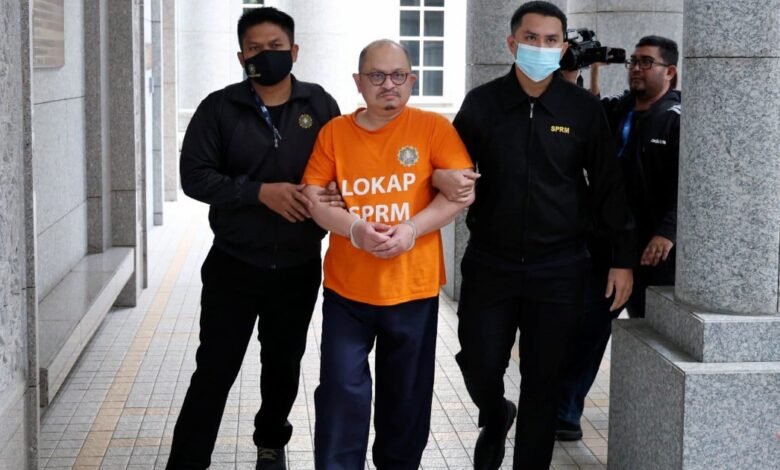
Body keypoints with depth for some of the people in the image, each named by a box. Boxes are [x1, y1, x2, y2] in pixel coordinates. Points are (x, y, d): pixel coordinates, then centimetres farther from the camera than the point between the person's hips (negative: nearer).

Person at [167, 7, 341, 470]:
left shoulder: (320, 105, -1)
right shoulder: (220, 108, -5)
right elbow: (194, 175, -10)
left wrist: (333, 199, -17)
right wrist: (260, 192, -21)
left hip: (299, 267, 2)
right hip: (234, 265, -2)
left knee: (284, 363, 18)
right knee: (215, 370, 0)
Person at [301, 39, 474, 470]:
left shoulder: (433, 127, -2)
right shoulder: (334, 131, 3)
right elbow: (313, 196, 0)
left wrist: (413, 228, -19)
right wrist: (354, 228, -18)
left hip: (413, 286, 0)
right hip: (346, 287, 1)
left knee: (406, 395, 12)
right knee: (341, 390, 0)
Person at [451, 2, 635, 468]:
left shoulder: (584, 109, -1)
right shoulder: (482, 103, -1)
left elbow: (607, 187, 2)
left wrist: (622, 258, 2)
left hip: (559, 267, -1)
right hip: (490, 263, 1)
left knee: (544, 383, 6)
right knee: (479, 367, 6)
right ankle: (496, 419, 40)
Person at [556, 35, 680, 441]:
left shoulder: (677, 119, -7)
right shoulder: (613, 111, 11)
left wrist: (667, 232, -27)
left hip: (652, 248, -5)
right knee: (586, 328, 4)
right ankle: (564, 414, 8)